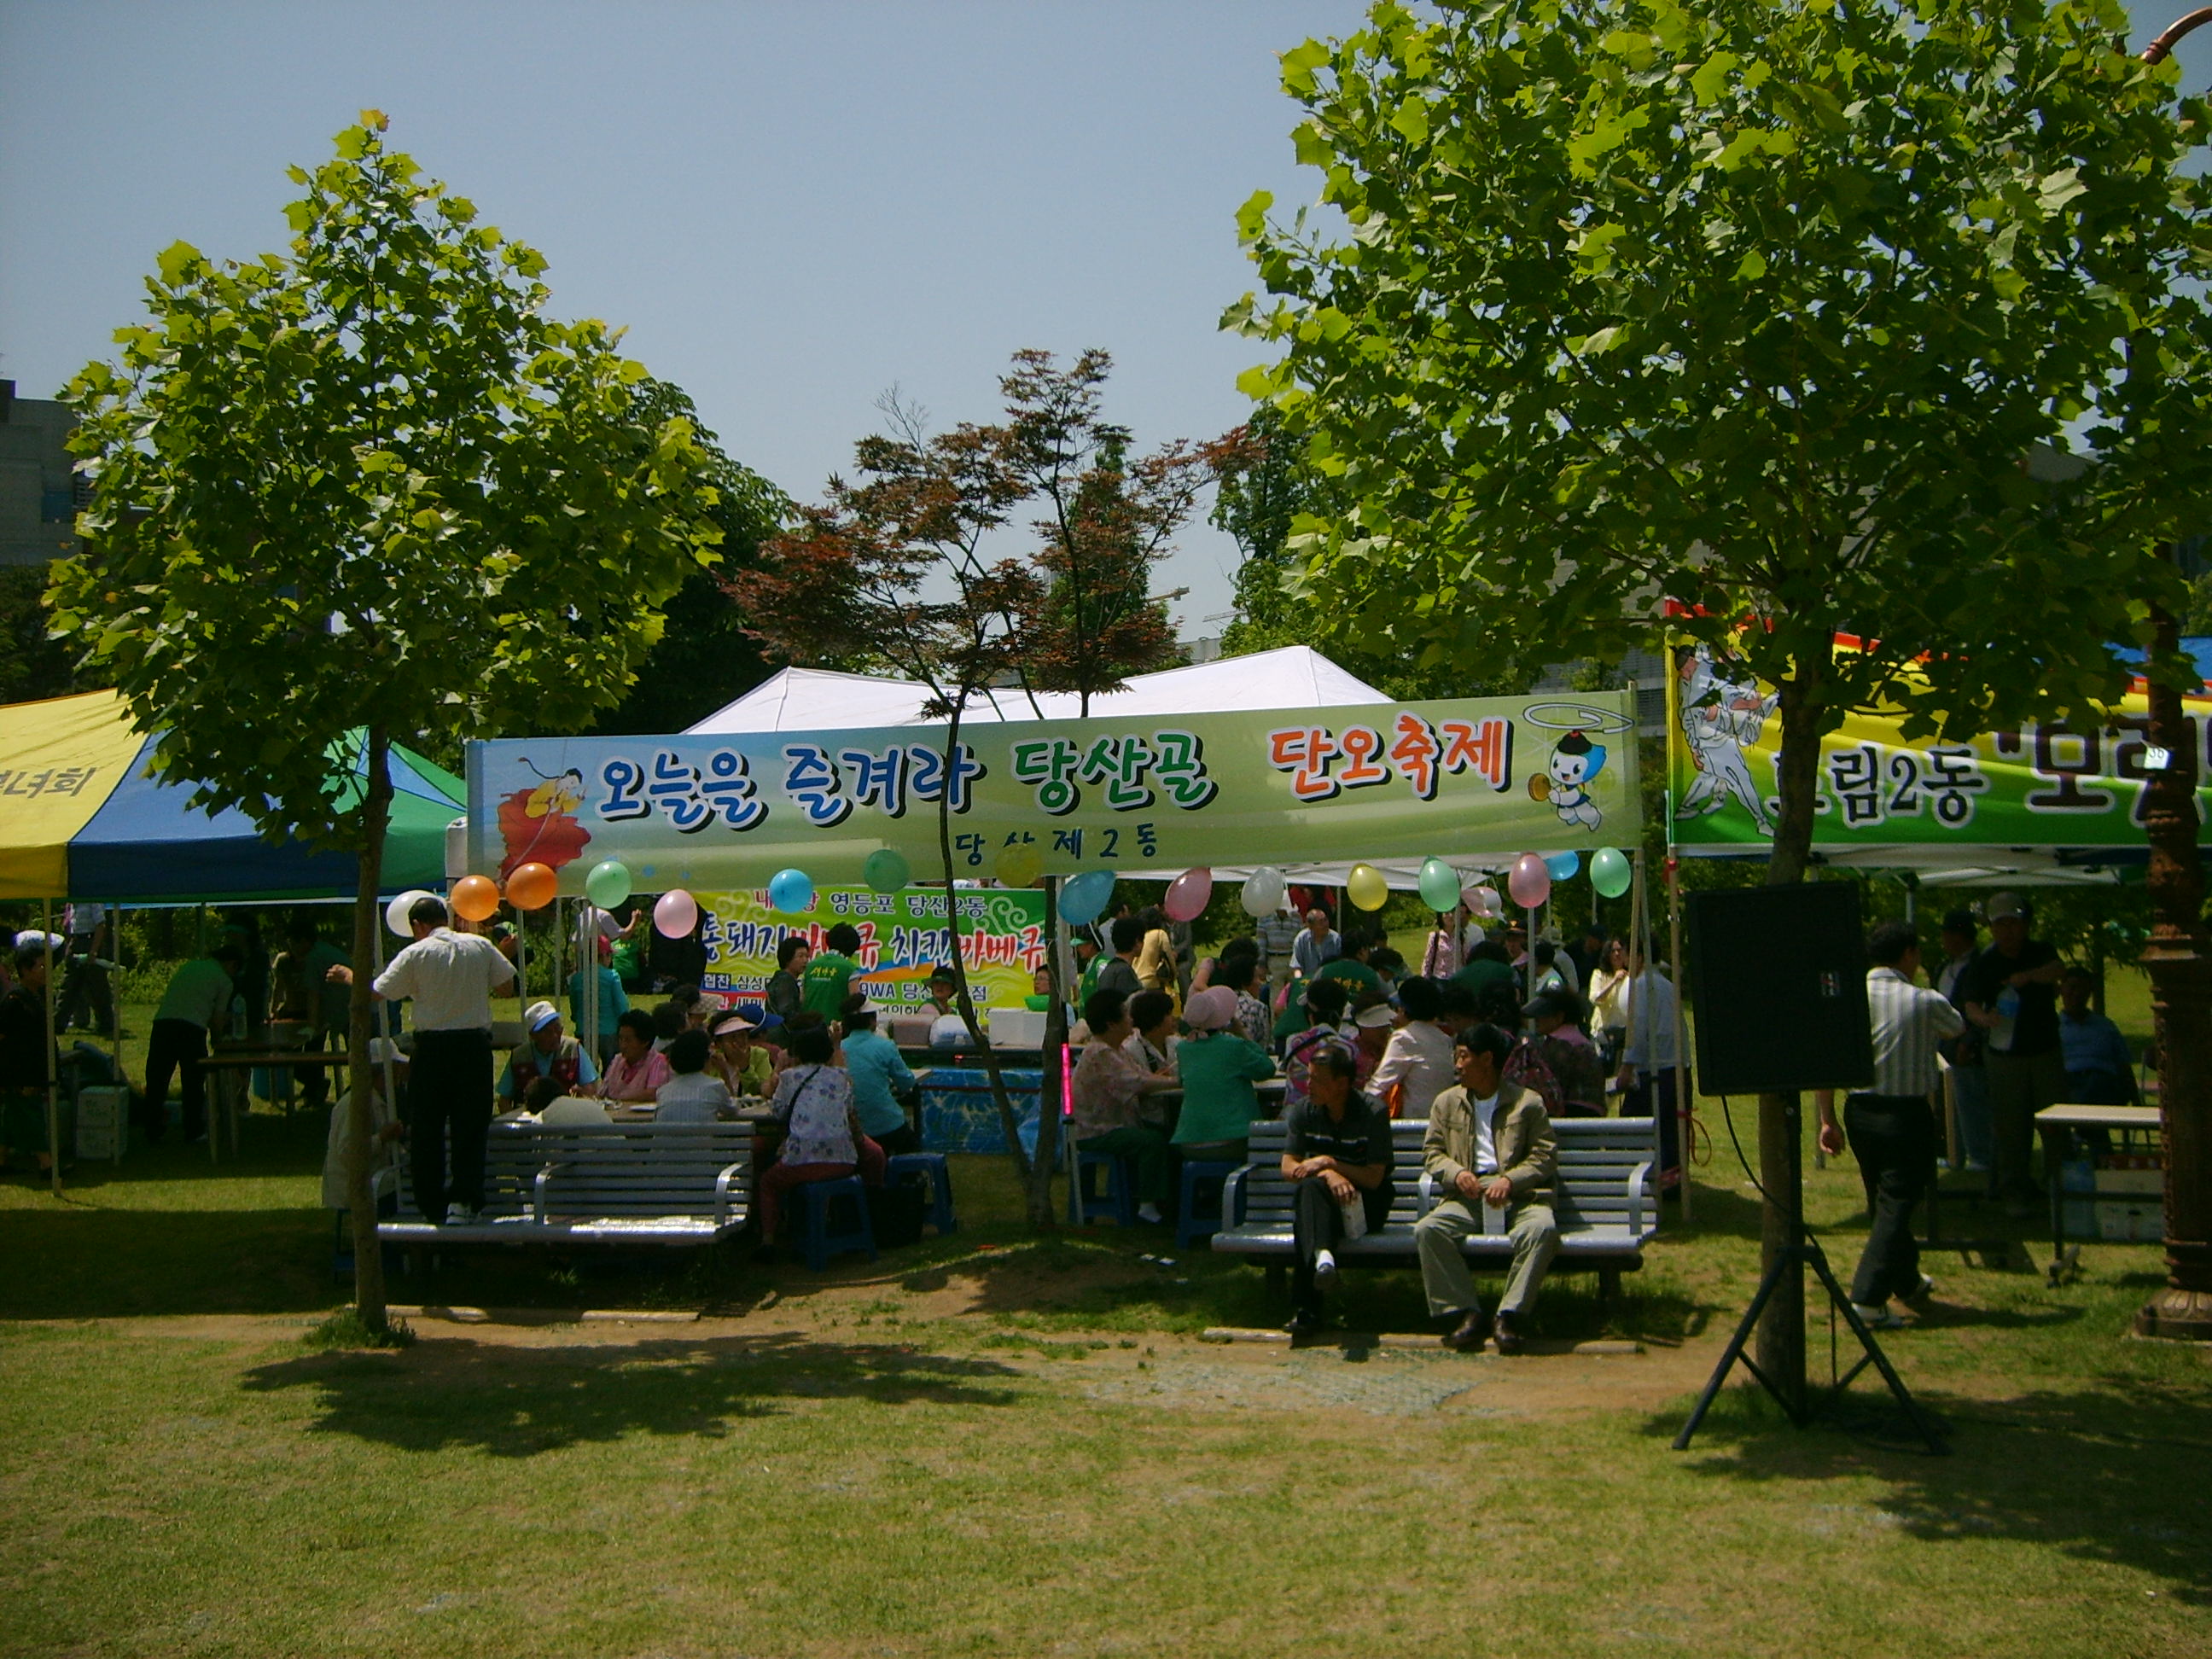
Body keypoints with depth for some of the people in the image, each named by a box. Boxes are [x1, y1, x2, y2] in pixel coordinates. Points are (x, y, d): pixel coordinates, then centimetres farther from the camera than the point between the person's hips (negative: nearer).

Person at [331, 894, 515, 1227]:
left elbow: (378, 992, -1)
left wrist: (348, 976, 18)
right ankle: (464, 1201, -2)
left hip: (432, 1045, -2)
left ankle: (432, 1206, 12)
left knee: (425, 1128, 9)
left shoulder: (416, 954, -4)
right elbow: (505, 983, 8)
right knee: (470, 1125, 6)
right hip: (475, 1042, 2)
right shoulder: (480, 946, 3)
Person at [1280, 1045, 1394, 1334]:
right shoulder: (1303, 1112, 1)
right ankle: (1322, 1255, -58)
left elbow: (1374, 1178, -14)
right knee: (1309, 1188, -35)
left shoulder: (1373, 1114, -10)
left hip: (1365, 1204, -3)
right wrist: (1327, 1175, -25)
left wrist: (1330, 1163, -23)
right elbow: (1288, 1168, -6)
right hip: (1319, 1200, 3)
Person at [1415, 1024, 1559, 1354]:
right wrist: (1456, 1173, -7)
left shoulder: (1527, 1103, 9)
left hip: (1519, 1196, -2)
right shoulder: (1447, 1102, 18)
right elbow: (1432, 1151, 16)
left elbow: (1546, 1155, 3)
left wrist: (1510, 1180, -14)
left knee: (1542, 1229, -36)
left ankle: (1510, 1315, -27)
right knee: (1427, 1230, -28)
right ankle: (1465, 1312, -22)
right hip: (1467, 1197, 2)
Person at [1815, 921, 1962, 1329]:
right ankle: (1868, 1298, -10)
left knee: (1880, 1199, 20)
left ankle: (1907, 1280, 39)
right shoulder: (1925, 1002, -11)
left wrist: (1828, 1120, 2)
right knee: (1896, 1202, -1)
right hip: (1907, 1113, -5)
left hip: (1859, 1111, 5)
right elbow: (1957, 1028, 13)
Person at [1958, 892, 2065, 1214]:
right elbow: (1970, 1004, -10)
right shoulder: (1983, 964, 0)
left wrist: (2029, 976, -39)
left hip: (2046, 1051, 1)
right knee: (2010, 1127, -1)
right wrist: (1986, 1018, -33)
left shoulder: (2039, 952, 4)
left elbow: (2057, 970, -18)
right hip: (2004, 1054, -1)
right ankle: (2014, 1193, 7)